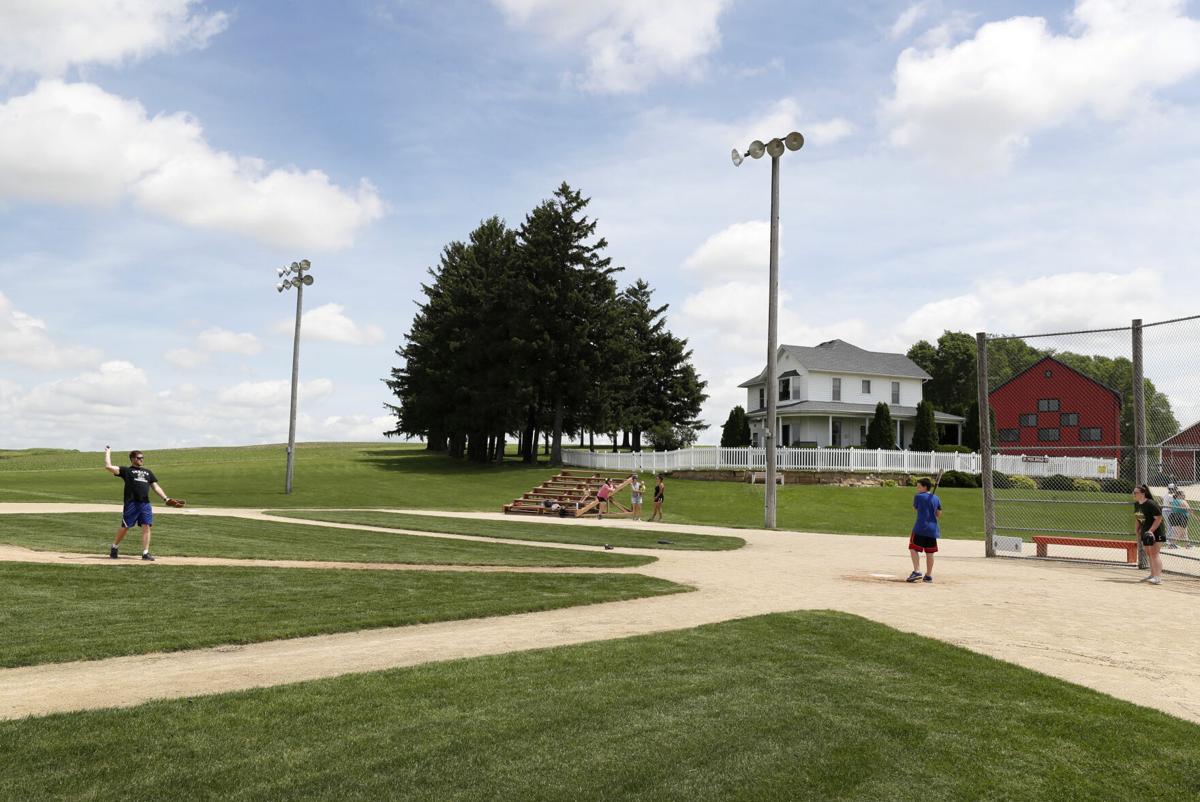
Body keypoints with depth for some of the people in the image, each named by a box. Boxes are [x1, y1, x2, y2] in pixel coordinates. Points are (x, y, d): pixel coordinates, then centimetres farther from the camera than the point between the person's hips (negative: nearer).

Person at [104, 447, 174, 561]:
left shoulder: (148, 472, 23)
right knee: (125, 527, 1)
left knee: (146, 527, -3)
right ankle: (115, 547, 24)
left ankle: (145, 553, 0)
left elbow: (156, 486, 19)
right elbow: (108, 467, -1)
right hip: (131, 503, -4)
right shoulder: (126, 470, 9)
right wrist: (108, 453, 7)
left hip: (145, 504, 4)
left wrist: (165, 498, 8)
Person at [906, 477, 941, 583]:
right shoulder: (936, 498, 10)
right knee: (930, 553, 10)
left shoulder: (918, 496, -5)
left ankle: (917, 571, -17)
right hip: (933, 528, 6)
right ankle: (929, 575, 15)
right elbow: (939, 514, 11)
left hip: (920, 527, -6)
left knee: (913, 548, -3)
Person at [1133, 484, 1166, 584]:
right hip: (1145, 532, 9)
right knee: (1149, 553, 14)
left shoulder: (1151, 504, -21)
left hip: (1156, 532, -9)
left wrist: (1151, 531, -27)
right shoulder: (1136, 504, 5)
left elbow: (1159, 518, -21)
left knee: (1154, 553, -15)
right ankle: (1153, 575, 24)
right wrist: (1138, 530, 12)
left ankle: (1158, 577, -19)